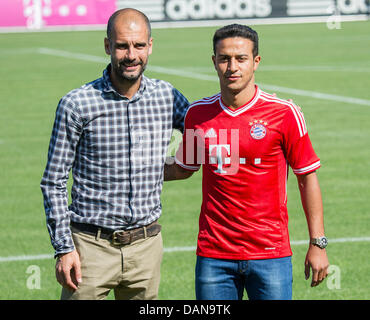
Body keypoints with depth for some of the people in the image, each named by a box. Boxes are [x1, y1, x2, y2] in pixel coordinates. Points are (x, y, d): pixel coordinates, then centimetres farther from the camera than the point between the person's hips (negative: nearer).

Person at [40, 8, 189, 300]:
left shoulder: (167, 97, 3)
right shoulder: (77, 104, -7)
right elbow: (54, 181, -3)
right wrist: (63, 248, -8)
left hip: (147, 244, 3)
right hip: (92, 245, -3)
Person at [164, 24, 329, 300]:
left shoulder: (284, 114, -5)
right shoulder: (198, 114, 4)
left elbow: (308, 177, 1)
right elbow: (184, 168, 20)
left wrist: (318, 244, -2)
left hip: (270, 255, -2)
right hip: (213, 254, 2)